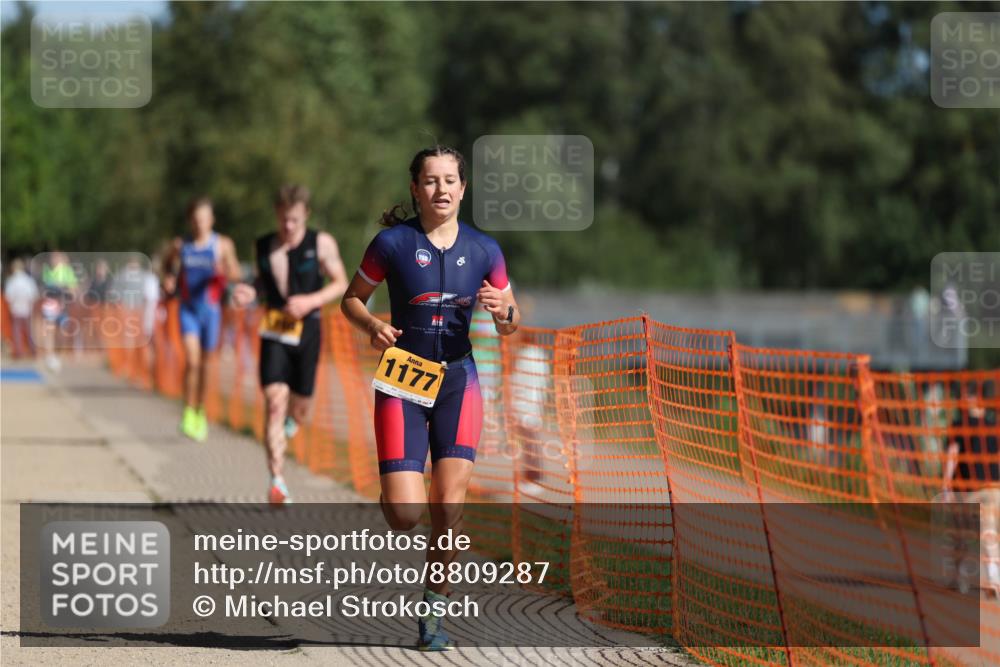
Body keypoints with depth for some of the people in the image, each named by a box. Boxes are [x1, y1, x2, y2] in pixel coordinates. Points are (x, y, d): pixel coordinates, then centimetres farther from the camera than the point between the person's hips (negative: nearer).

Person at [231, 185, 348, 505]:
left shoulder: (321, 244, -2)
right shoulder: (264, 246, 6)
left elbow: (341, 284, 1)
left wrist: (310, 301, -15)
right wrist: (250, 293, -3)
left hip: (306, 331, 0)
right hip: (274, 331, 0)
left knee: (299, 409, 9)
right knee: (275, 401, -15)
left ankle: (290, 419, 51)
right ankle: (277, 482, -18)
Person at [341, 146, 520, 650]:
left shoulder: (483, 249, 4)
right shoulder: (392, 243, -3)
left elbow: (509, 326, 11)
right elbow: (352, 299, 8)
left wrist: (502, 310, -12)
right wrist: (373, 327, -12)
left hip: (457, 379, 2)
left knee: (449, 503, -12)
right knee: (404, 515, -11)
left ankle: (434, 607, 6)